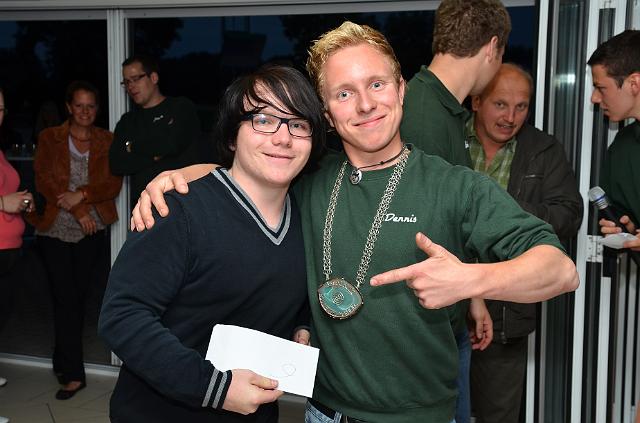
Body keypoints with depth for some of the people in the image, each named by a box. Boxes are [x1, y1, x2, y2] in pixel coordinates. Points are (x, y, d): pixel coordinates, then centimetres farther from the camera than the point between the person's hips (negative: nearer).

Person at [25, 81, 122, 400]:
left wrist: (82, 195, -18)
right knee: (65, 298, -5)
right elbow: (44, 181, -5)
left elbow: (114, 184, -2)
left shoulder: (106, 141, 7)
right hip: (54, 229, -1)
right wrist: (78, 210, -12)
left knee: (78, 296, 7)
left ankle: (64, 362, 25)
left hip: (91, 230, 2)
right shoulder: (49, 139, 4)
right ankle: (72, 373, -1)